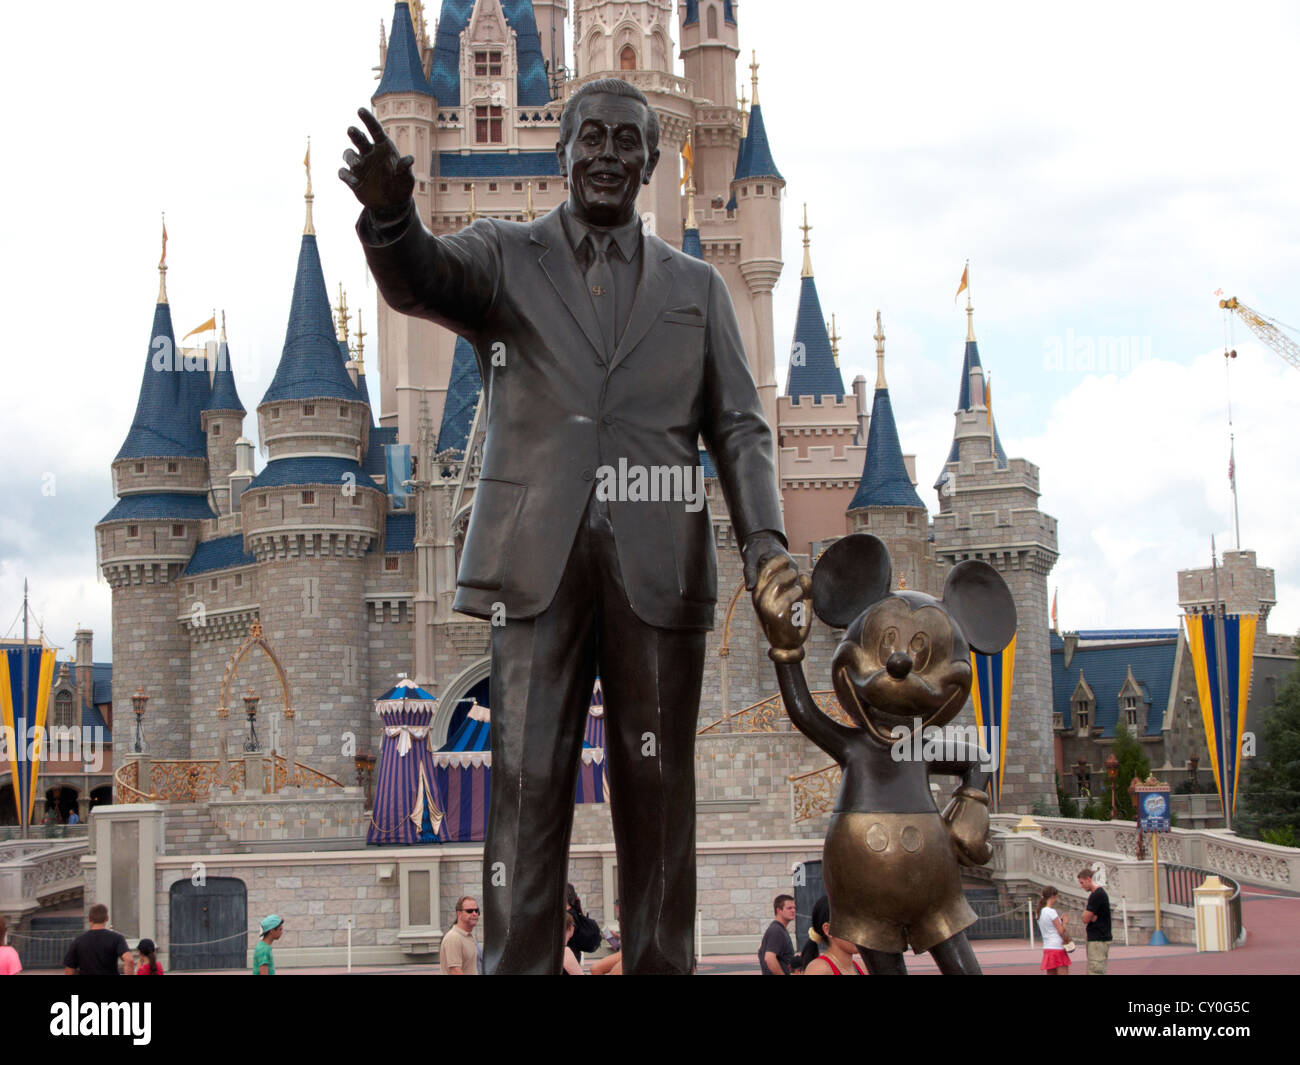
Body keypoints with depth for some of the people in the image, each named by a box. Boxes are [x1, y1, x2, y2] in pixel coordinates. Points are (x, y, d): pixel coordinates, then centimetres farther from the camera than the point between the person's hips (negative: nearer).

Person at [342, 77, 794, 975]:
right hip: (540, 562, -1)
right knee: (527, 781, -5)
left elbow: (738, 426, 12)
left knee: (657, 788, 2)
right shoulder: (504, 258, 13)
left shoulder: (696, 287, 18)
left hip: (658, 566, 2)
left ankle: (663, 965, 7)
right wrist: (391, 213, -33)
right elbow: (419, 282, -9)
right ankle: (518, 966, -3)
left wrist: (765, 538, -5)